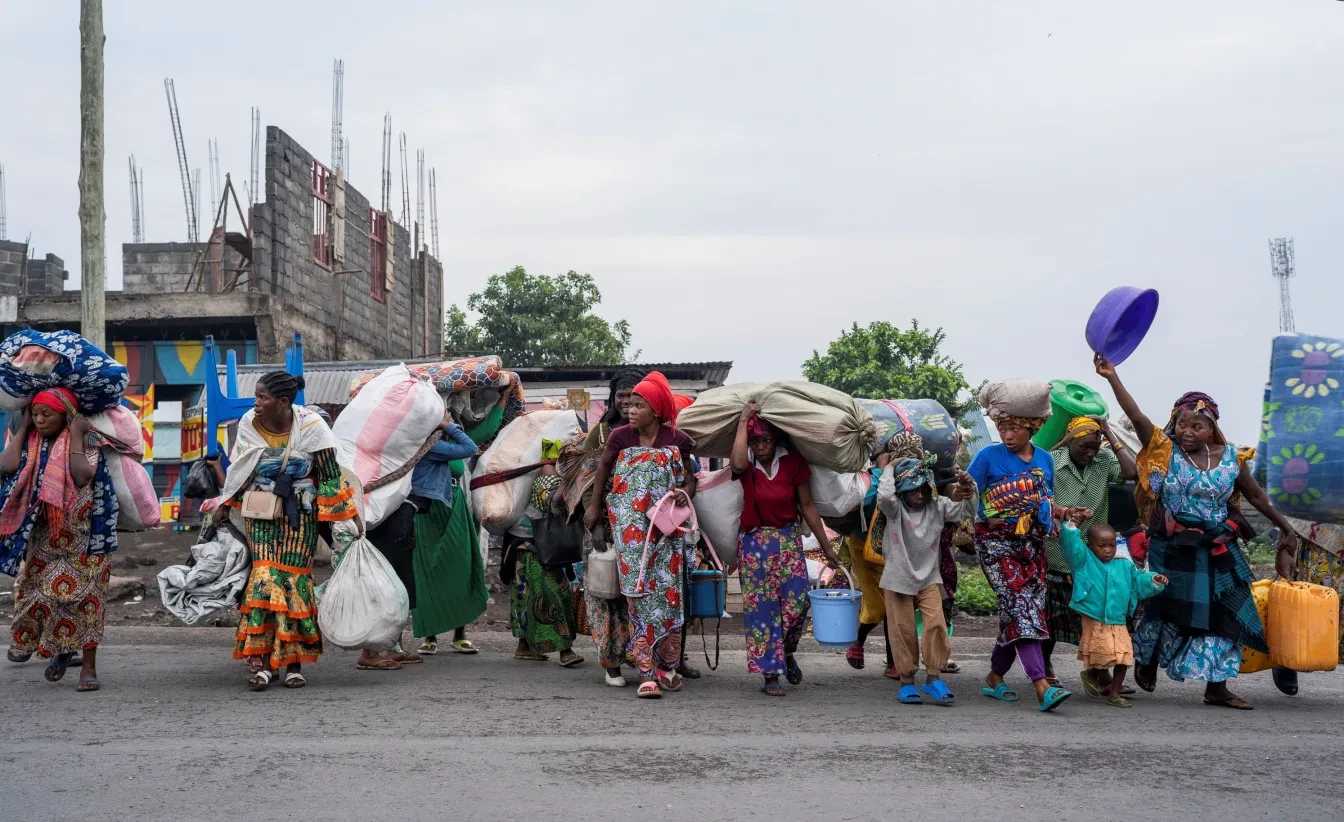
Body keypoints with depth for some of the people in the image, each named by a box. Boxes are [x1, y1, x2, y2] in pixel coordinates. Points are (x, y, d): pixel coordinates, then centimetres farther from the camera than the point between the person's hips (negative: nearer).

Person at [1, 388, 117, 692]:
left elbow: (83, 477, -26)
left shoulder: (85, 444, -7)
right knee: (39, 594, 5)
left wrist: (76, 436, -20)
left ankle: (89, 667, -1)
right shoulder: (30, 444, 6)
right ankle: (60, 650, 29)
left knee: (82, 596, -6)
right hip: (41, 538, 5)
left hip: (79, 538, -5)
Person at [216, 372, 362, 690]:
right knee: (264, 575, -13)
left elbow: (331, 476, -4)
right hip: (259, 512, 2)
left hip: (299, 514, -2)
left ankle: (294, 662, 5)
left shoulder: (310, 426, -10)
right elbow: (237, 471, 13)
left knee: (294, 577, -5)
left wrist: (351, 517, -5)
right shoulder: (249, 423, -2)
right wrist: (223, 508, 18)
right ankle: (259, 660, -13)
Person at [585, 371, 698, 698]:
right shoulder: (619, 437, 1)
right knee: (639, 592, -7)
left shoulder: (676, 440, 0)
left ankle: (667, 666, 13)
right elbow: (603, 468, 14)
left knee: (668, 591, 0)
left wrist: (685, 493, -11)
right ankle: (647, 673, -7)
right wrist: (594, 505, 14)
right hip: (631, 530, -1)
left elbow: (689, 477, 9)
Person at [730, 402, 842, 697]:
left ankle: (787, 654, 23)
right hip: (755, 542, -1)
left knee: (797, 601, -6)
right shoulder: (747, 463, -5)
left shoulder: (792, 462, -3)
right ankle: (770, 674, 5)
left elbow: (807, 506, 2)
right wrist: (743, 421, -23)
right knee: (762, 607, -2)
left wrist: (826, 547, 3)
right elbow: (738, 464, -32)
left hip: (789, 539, 1)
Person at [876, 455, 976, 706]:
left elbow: (966, 511, -4)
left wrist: (968, 492, -24)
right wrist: (889, 469, -17)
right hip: (898, 579, -2)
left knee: (936, 624, -11)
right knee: (903, 630, 3)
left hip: (928, 578, 2)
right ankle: (906, 681, 14)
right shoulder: (895, 508, -10)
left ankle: (934, 678, -1)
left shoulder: (937, 506, 0)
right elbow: (884, 496, -31)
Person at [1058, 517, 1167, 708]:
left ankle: (1114, 693, 15)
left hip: (1119, 623, 4)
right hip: (1094, 622, -4)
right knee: (1100, 657, -3)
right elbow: (1071, 545, -13)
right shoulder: (1084, 560, -1)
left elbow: (1139, 581, 18)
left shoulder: (1125, 565, 10)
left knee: (1123, 659, 0)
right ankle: (1091, 674, 31)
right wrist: (1073, 525, -24)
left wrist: (1154, 581, 2)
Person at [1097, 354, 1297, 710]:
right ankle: (1147, 662, 32)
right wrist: (1112, 377, -27)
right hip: (1174, 549, -3)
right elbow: (1137, 417, -18)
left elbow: (1256, 496, 11)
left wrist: (1285, 526, 15)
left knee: (1222, 614, 4)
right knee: (1171, 611, 7)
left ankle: (1216, 687, 13)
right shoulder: (1165, 451, -7)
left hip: (1218, 551, 3)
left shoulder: (1229, 457, 0)